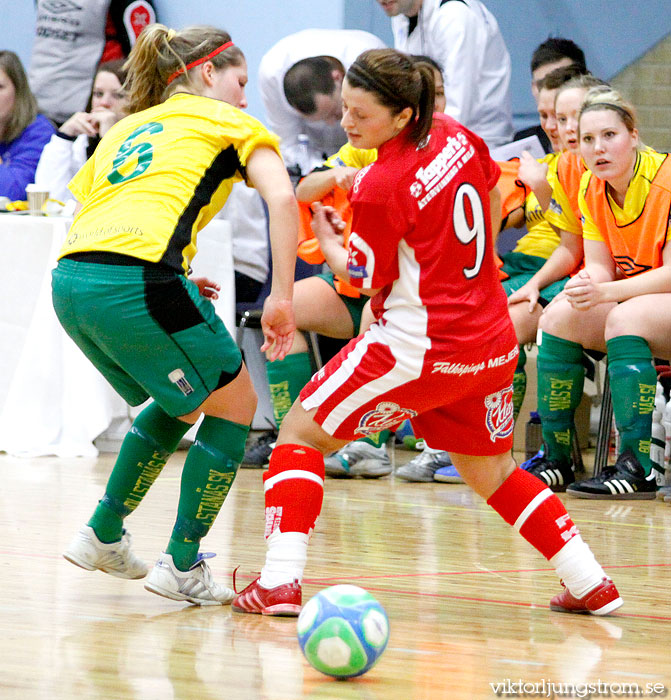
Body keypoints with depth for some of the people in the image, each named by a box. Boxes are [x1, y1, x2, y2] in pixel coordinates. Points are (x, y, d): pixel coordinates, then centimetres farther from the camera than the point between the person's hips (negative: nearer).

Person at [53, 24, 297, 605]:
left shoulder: (127, 129, 31)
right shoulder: (226, 121, 13)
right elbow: (281, 196, -4)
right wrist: (282, 295, -6)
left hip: (70, 282, 7)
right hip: (135, 280, -7)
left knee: (182, 404, 28)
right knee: (234, 404, 12)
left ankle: (103, 535, 28)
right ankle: (182, 566, 10)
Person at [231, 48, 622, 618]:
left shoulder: (381, 189, -18)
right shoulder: (456, 136, 1)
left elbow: (365, 281, -7)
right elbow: (493, 206, 19)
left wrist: (328, 241, 11)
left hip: (420, 348, -7)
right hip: (492, 344, 7)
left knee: (300, 433, 3)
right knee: (492, 475, 25)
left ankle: (280, 581, -9)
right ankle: (592, 585, 21)